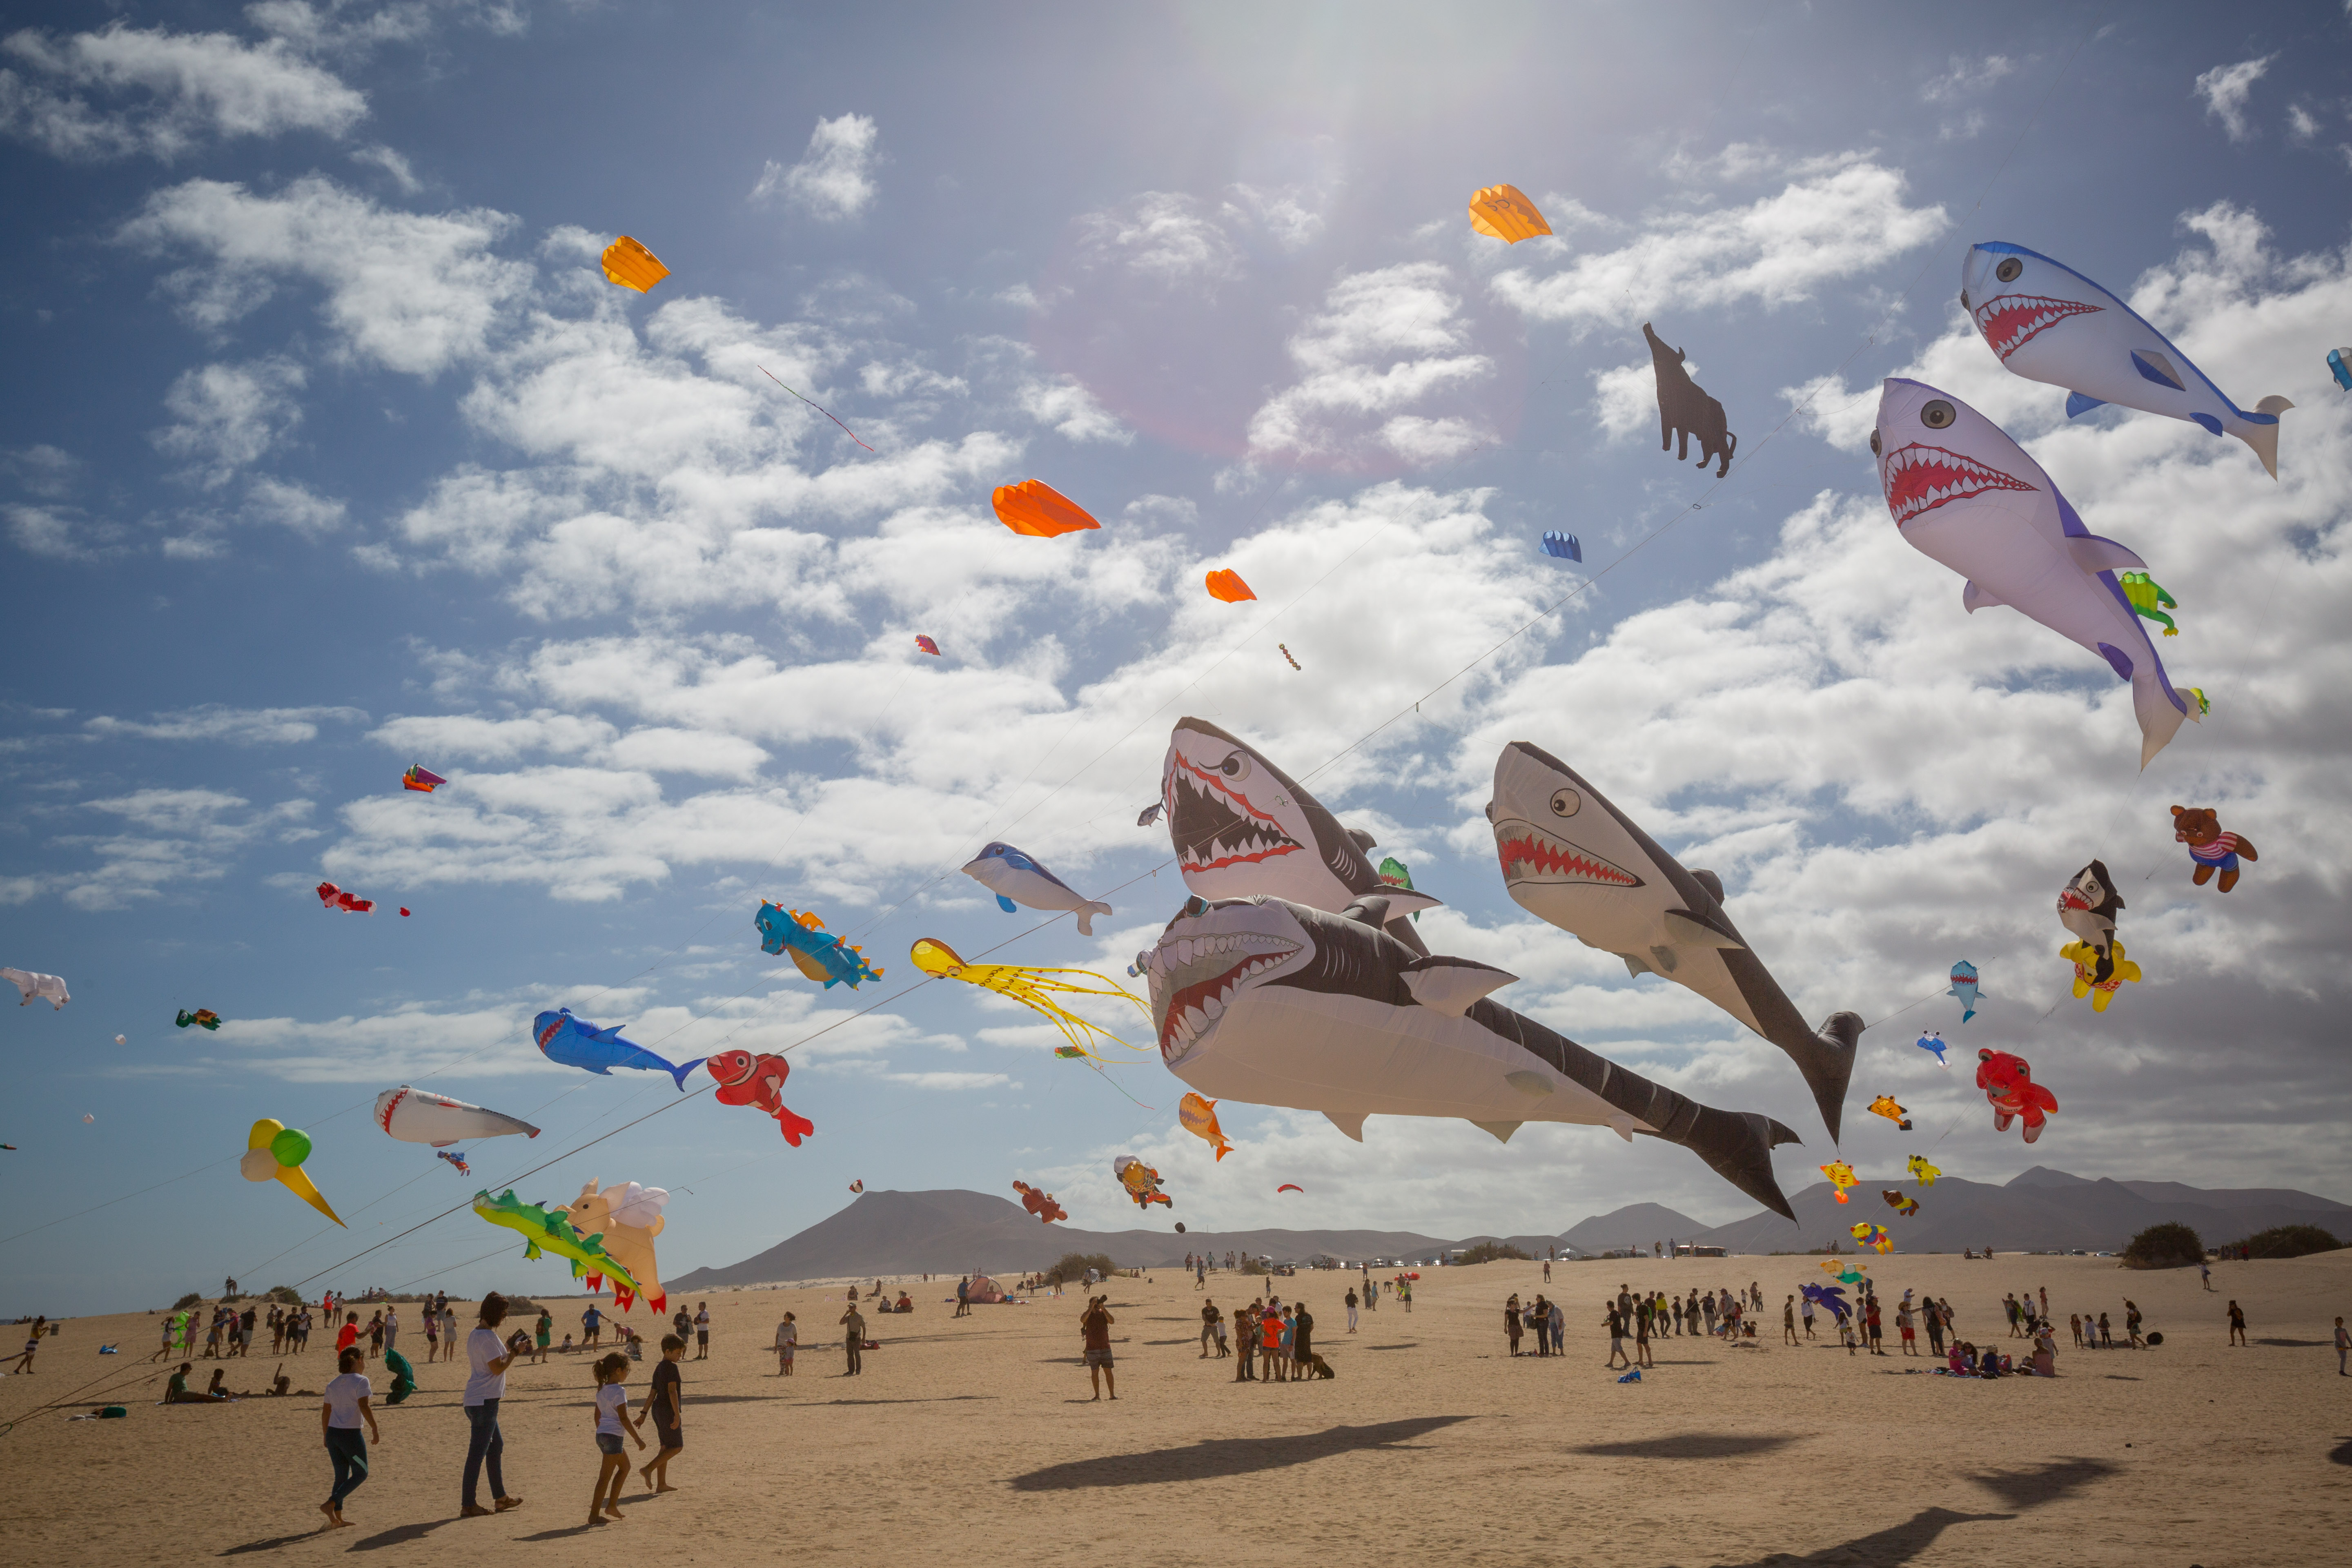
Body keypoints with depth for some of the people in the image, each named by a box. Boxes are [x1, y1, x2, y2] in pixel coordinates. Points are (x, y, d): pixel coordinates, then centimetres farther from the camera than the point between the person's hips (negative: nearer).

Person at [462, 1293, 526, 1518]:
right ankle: (469, 1505, 0)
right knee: (478, 1452, -5)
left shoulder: (476, 1333, 13)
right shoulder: (488, 1336, -18)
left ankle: (500, 1498, 25)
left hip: (477, 1400, 11)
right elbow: (497, 1368, -21)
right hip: (484, 1401, -11)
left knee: (496, 1445, 18)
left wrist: (508, 1346, 17)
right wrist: (515, 1351, -9)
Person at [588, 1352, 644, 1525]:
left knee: (625, 1467, 21)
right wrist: (638, 1439, -11)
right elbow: (624, 1419, -17)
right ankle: (594, 1515, 2)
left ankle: (612, 1506, 21)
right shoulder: (619, 1391, -15)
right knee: (605, 1477, -2)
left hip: (601, 1435, 9)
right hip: (613, 1437, -9)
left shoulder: (602, 1390, 10)